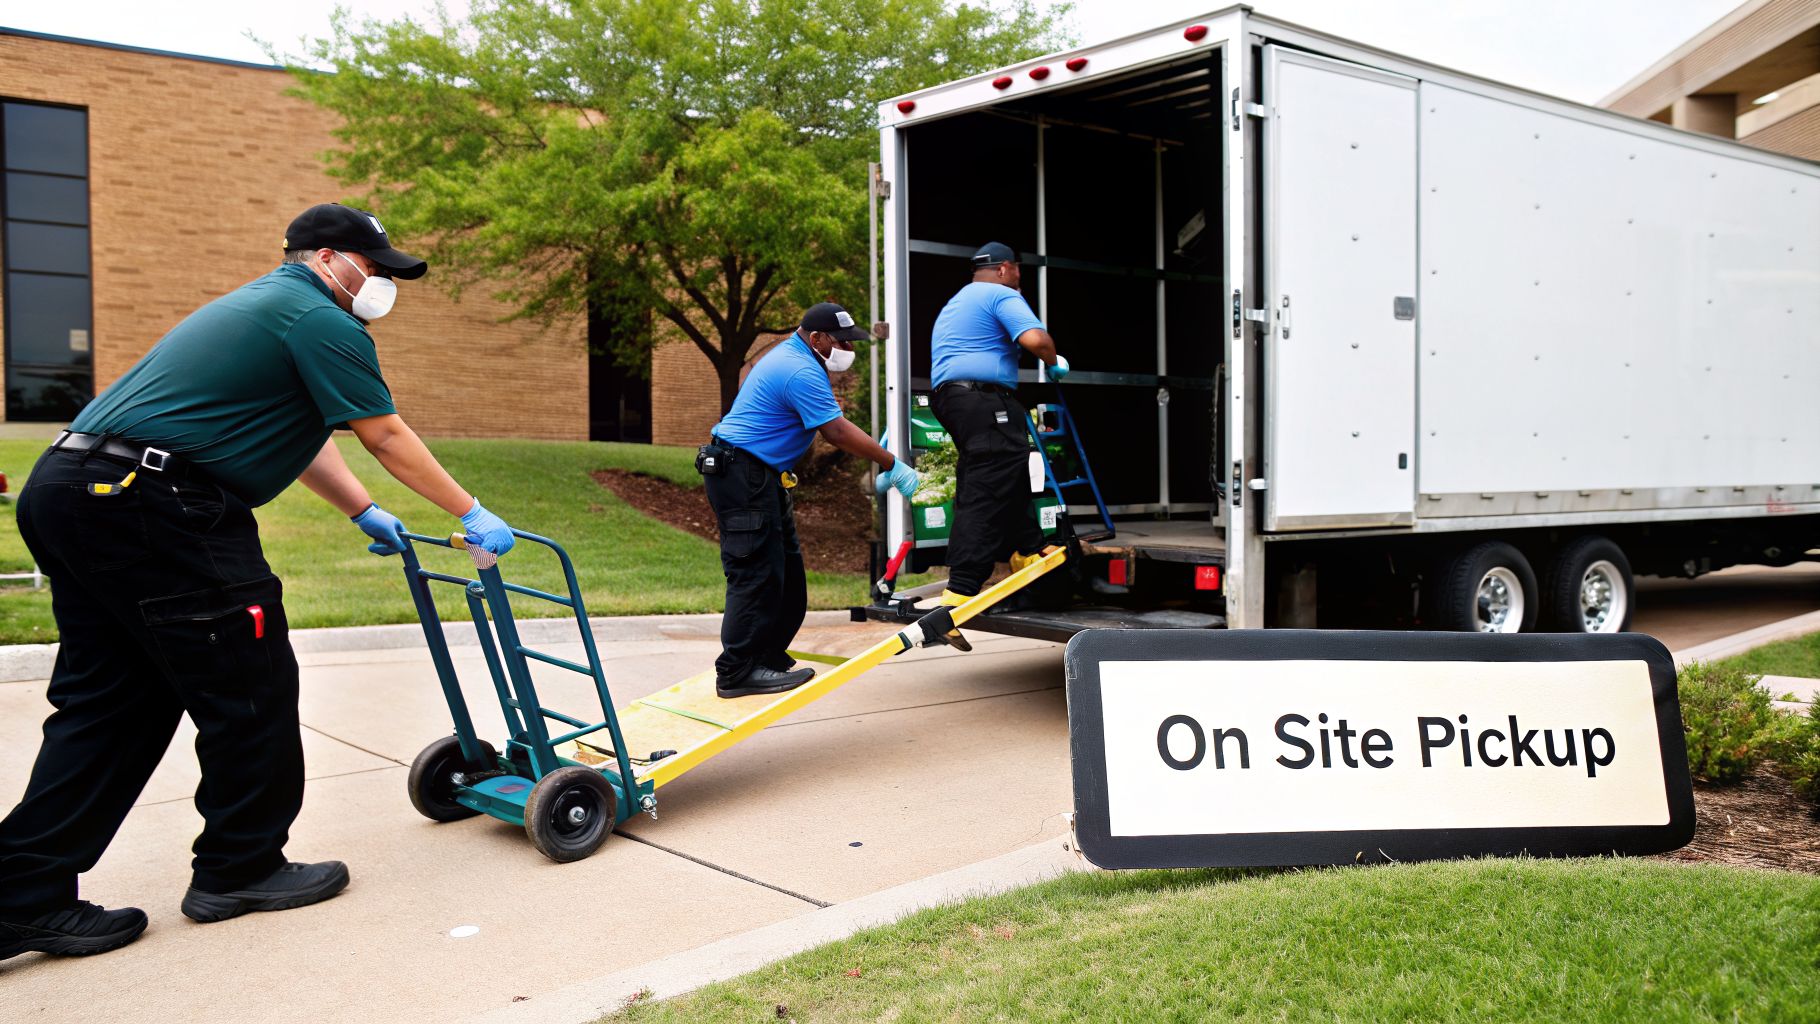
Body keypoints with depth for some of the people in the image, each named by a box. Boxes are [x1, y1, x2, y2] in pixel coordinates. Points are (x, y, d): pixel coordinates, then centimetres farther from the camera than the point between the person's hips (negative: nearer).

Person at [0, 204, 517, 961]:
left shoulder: (259, 306, 26)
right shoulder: (318, 318, -6)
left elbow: (299, 435, 31)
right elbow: (386, 437, -4)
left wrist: (364, 513, 33)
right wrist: (471, 516, 5)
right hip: (154, 505, -11)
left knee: (107, 700, 13)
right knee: (248, 686, 2)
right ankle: (240, 869, 15)